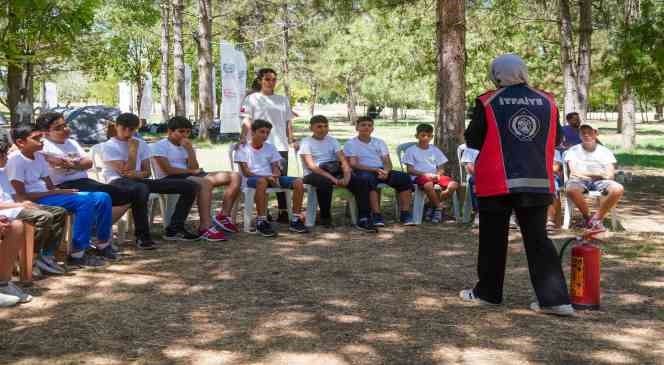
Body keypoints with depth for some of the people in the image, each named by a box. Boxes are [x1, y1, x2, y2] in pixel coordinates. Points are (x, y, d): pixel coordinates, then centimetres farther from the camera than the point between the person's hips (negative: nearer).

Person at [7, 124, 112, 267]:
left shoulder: (39, 156, 13)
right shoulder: (15, 160, -12)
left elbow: (50, 186, 14)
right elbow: (21, 195, -18)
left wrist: (61, 191, -9)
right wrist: (56, 193, -19)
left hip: (46, 195, 8)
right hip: (34, 201, -8)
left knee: (102, 198, -2)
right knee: (85, 201, -29)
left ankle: (103, 245, 11)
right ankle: (77, 254, -24)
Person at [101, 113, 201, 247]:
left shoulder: (141, 144, 17)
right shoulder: (109, 146, -2)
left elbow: (147, 172, 14)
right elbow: (125, 171, -13)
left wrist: (140, 174, -10)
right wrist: (133, 149, -7)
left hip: (140, 180, 6)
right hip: (118, 182, -6)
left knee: (190, 186, -6)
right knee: (140, 189, -47)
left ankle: (174, 229, -3)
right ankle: (142, 235, -31)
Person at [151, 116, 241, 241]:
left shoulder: (186, 146, 20)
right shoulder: (160, 146, 1)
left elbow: (194, 169, 6)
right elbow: (168, 170, -11)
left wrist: (189, 150, -4)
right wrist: (191, 171, -3)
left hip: (188, 176, 8)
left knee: (235, 177, -6)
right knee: (205, 183, -40)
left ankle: (223, 216, -8)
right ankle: (205, 227, -46)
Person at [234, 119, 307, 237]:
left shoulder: (270, 148, 19)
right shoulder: (243, 148, 2)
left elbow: (275, 167, 13)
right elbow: (246, 172, -7)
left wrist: (275, 176, -13)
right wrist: (266, 177, -22)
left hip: (270, 177, 5)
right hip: (252, 179, -5)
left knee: (298, 182, -16)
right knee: (262, 181, -43)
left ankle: (296, 220, -13)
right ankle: (261, 221, -38)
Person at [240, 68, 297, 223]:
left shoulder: (283, 100, 18)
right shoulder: (252, 99, 4)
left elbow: (288, 122, 19)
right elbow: (247, 121, -4)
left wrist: (292, 139, 10)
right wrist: (242, 137, -18)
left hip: (280, 145, 4)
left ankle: (283, 213, 9)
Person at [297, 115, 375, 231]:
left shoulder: (332, 140, 16)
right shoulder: (306, 142, 1)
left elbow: (343, 161, 5)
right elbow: (311, 166, -13)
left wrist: (347, 177, -17)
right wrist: (332, 178, -23)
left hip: (334, 171, 5)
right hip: (313, 174, -5)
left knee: (362, 183, -17)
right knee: (325, 183, -40)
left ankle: (363, 220, -18)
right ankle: (325, 217, -16)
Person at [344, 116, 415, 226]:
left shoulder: (379, 142, 21)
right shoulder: (350, 144, 8)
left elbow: (388, 162, 12)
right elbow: (353, 164, -6)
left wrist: (385, 171, -13)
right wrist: (375, 170, -17)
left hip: (382, 171, 4)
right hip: (363, 172, -4)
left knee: (405, 178, -22)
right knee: (369, 179, -41)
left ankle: (405, 214, -23)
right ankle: (376, 215, -41)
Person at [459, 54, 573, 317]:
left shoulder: (487, 103, -6)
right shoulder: (547, 102, 3)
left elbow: (472, 141, -1)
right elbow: (555, 140, 11)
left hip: (496, 182, -3)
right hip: (538, 182, 3)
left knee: (493, 238, 10)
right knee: (538, 239, 8)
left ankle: (488, 292, 20)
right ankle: (555, 299, 3)